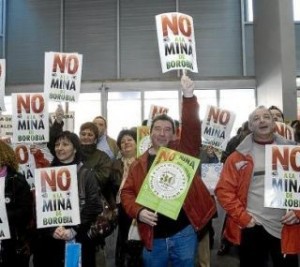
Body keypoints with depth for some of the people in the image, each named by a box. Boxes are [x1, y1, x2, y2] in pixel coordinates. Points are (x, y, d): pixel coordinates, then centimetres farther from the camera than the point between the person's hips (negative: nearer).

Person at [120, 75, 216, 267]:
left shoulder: (182, 152, 1)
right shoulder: (139, 164, 5)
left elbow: (192, 128, -14)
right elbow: (127, 193, 5)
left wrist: (189, 96, -25)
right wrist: (138, 211, -13)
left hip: (183, 233, -1)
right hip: (154, 237, 2)